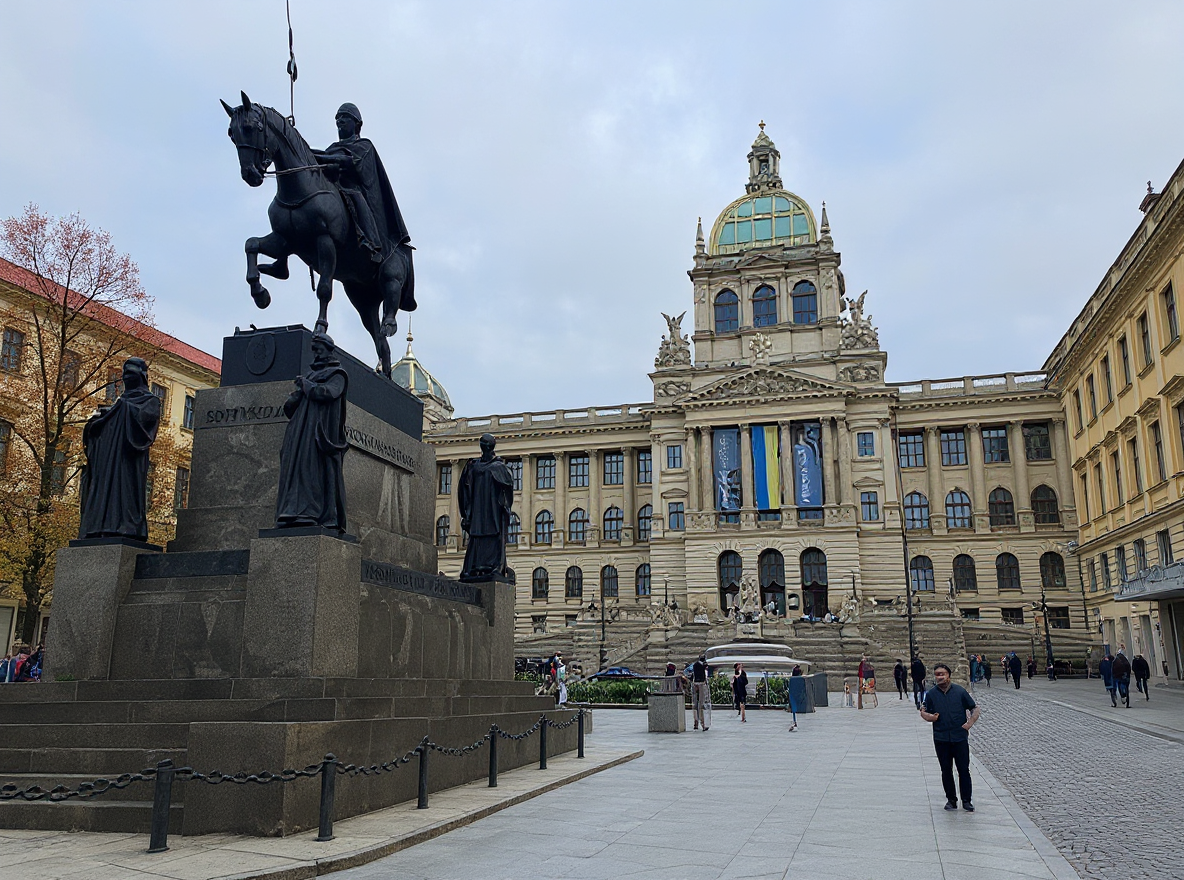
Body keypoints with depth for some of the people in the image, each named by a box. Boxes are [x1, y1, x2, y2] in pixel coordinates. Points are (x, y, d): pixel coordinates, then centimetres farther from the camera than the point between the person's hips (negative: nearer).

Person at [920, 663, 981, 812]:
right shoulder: (931, 694, 4)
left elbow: (975, 708, 7)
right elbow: (924, 712, 11)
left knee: (964, 769, 1)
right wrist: (929, 717, -11)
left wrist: (970, 723, -7)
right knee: (946, 771, 7)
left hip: (960, 738, -1)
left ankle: (967, 800, 11)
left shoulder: (960, 691, 0)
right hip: (941, 739, 1)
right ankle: (951, 800, 19)